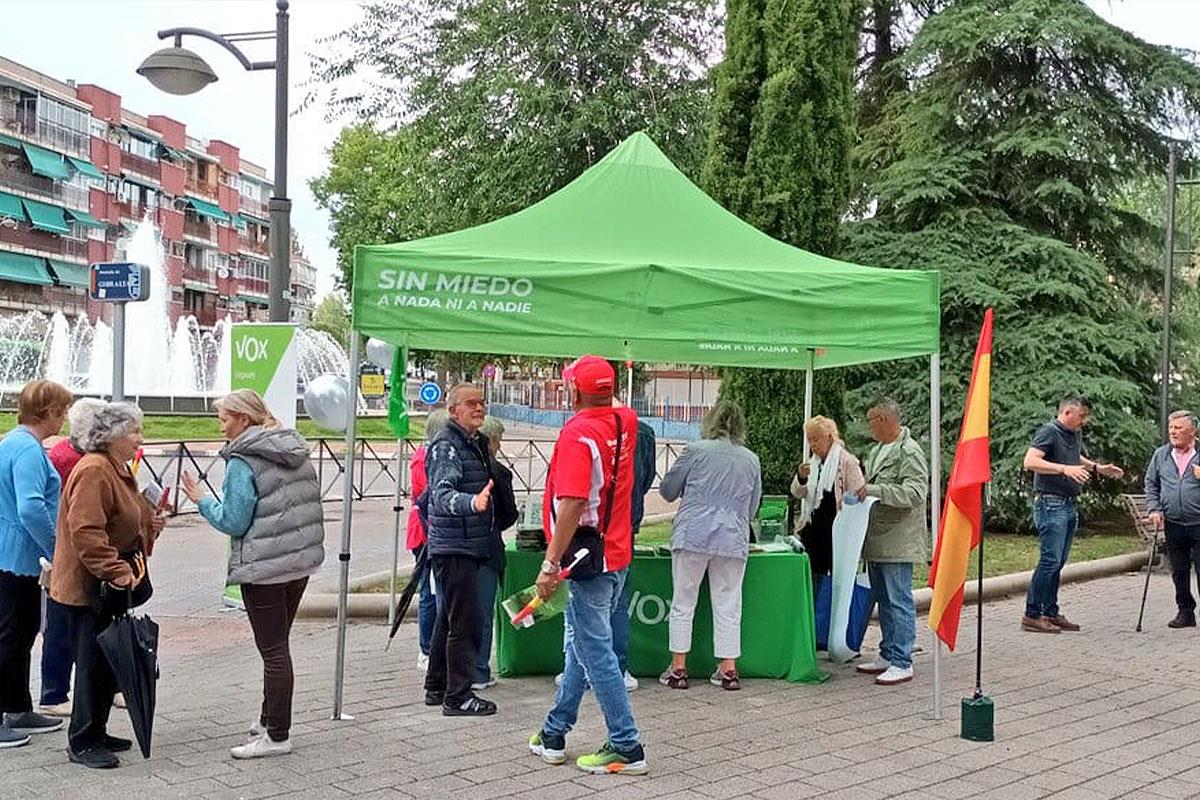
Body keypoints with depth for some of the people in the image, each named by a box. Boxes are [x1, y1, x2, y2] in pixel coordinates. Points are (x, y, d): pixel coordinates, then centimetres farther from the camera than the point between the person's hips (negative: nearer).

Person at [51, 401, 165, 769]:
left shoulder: (118, 470, 16)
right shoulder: (93, 471, -18)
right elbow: (85, 531, -26)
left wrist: (150, 524, 9)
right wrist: (115, 571, -29)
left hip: (112, 584, 10)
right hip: (91, 585, -10)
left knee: (108, 660, 15)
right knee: (94, 661, -4)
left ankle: (95, 732, 25)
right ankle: (82, 742, 5)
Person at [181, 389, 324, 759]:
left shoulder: (242, 462, -13)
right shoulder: (296, 451, 10)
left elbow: (233, 521, -14)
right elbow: (312, 503, 15)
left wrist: (202, 500, 0)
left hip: (264, 568, -8)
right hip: (303, 561, 8)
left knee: (273, 651, -2)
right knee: (278, 644, 17)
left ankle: (277, 736, 4)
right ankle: (270, 720, 27)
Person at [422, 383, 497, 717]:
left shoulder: (473, 444, 16)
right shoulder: (447, 446, -14)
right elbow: (442, 494, -31)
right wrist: (472, 503, -48)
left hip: (469, 546, 10)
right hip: (455, 547, -10)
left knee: (449, 618, 17)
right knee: (466, 622, -9)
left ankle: (436, 687, 26)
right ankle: (458, 696, -4)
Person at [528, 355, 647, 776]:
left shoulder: (576, 433, -19)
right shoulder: (626, 422, 4)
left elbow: (572, 504, -26)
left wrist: (550, 564, -25)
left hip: (587, 559, -9)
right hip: (618, 554, 9)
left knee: (594, 650, -3)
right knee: (580, 645, 17)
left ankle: (627, 746, 0)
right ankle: (554, 733, 29)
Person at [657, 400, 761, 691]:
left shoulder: (696, 451, -3)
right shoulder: (752, 460, 8)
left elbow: (667, 490, 5)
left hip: (692, 535, -2)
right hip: (733, 540, 3)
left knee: (683, 603, 7)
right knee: (728, 605, 9)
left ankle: (678, 668, 9)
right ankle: (728, 669, 12)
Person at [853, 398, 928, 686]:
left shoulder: (910, 453, -13)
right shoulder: (876, 450, 16)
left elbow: (916, 493, -23)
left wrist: (875, 490, -26)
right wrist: (859, 493, 11)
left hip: (898, 542, -9)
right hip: (876, 541, 9)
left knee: (899, 601, -6)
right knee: (883, 600, 15)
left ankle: (902, 663, -2)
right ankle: (887, 655, 25)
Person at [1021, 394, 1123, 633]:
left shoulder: (1076, 434, 16)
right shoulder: (1048, 432, -12)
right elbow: (1030, 462, -24)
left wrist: (1097, 468, 22)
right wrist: (1065, 469, -30)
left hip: (1070, 505, 9)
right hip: (1051, 504, -9)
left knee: (1058, 562, 11)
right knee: (1050, 560, -11)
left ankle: (1051, 613, 16)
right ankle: (1032, 615, -8)